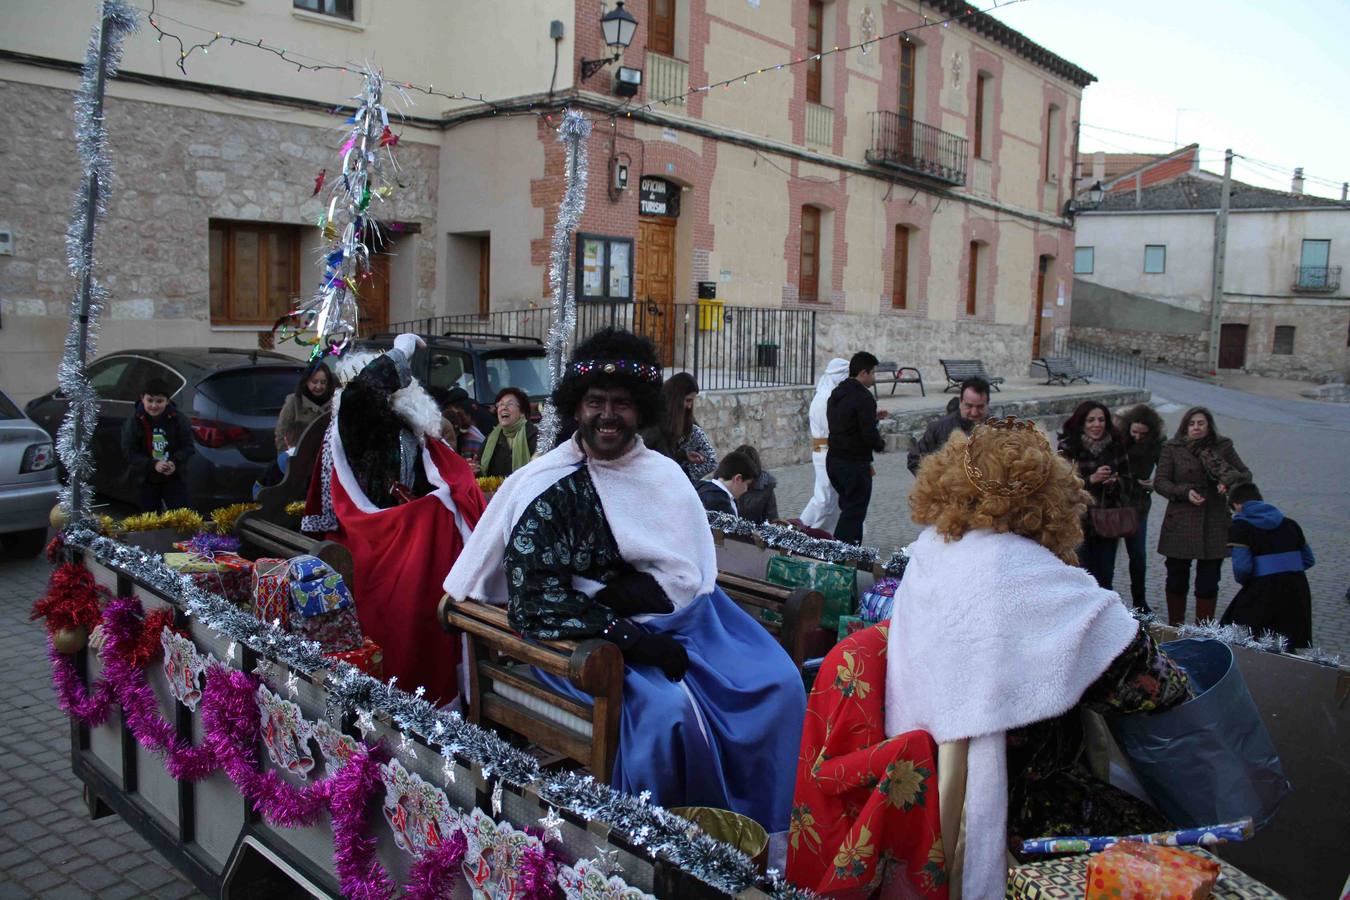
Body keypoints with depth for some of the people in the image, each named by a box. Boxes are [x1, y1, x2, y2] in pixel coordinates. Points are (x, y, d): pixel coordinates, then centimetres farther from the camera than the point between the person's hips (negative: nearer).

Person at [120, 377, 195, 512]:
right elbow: (129, 452, -11)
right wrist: (153, 465, -23)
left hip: (174, 477, 0)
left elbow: (188, 446, -4)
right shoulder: (134, 421, -11)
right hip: (145, 480, 0)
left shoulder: (178, 419, -9)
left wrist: (175, 463, -22)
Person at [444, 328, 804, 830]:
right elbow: (536, 604, -12)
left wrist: (630, 592, -16)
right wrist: (631, 639, -20)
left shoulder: (665, 476, 9)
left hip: (676, 618, 5)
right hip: (594, 637, -5)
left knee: (778, 683, -13)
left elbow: (689, 577, 4)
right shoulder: (547, 486, -4)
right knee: (669, 707, -30)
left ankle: (758, 827, 6)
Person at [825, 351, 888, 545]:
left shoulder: (836, 393, 12)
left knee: (847, 507, 21)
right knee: (854, 513, -2)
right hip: (855, 463, -9)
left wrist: (872, 417, 17)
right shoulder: (863, 397, -17)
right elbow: (869, 434, -22)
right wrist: (880, 444, -1)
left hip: (833, 459, 9)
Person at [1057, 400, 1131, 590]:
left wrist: (1114, 481, -9)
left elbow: (1127, 479, 12)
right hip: (1080, 521, -4)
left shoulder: (1115, 446, 5)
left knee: (1105, 576, 11)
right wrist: (1091, 479, -23)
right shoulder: (1068, 447, -9)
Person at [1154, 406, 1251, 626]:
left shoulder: (1223, 447, 3)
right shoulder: (1172, 449, -1)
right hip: (1180, 525, 0)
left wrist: (1229, 484, -12)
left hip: (1214, 526, 1)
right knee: (1176, 579, 10)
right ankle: (1174, 628, 24)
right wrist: (1185, 492, -19)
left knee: (1208, 583, 4)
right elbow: (1159, 482, -3)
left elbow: (1246, 474, 9)